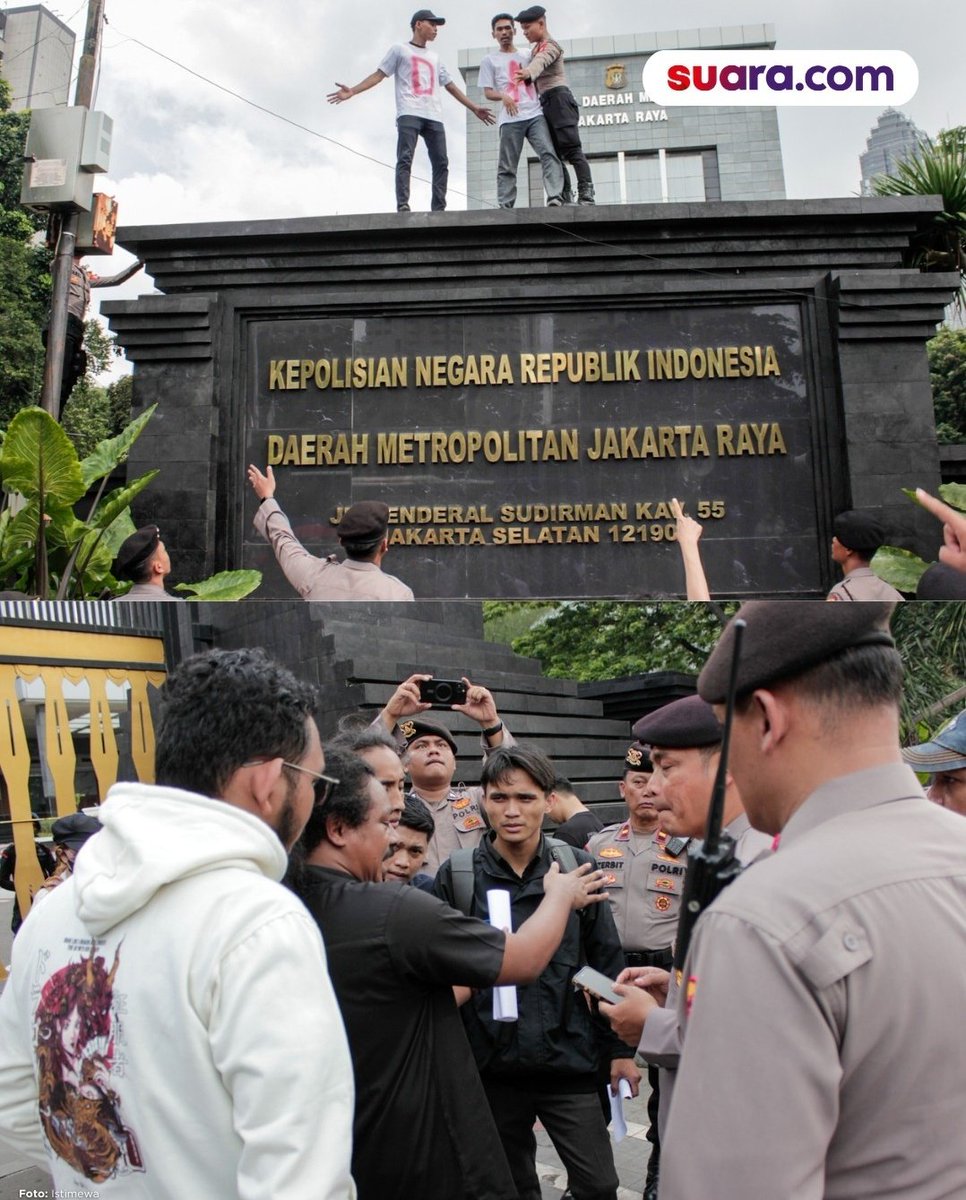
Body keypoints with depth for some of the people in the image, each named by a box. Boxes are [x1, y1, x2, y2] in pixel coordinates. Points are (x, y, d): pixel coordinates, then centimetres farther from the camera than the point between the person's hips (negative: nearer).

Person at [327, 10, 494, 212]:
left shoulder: (434, 58, 31)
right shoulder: (399, 50, 16)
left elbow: (451, 86, 32)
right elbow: (379, 75, 8)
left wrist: (474, 108, 27)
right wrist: (352, 91, -5)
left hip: (434, 117, 5)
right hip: (409, 114, -5)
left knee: (441, 163, -5)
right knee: (405, 159, -18)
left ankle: (438, 210, -6)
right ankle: (403, 207, -26)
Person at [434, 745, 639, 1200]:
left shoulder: (576, 868, -3)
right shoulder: (456, 874, -5)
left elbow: (607, 964, 3)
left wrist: (620, 1048, 4)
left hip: (569, 1060, 0)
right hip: (491, 1065, 1)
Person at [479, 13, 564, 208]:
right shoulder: (490, 60, 15)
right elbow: (488, 92, 6)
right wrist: (503, 96, -14)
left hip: (535, 115, 2)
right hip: (510, 119, -2)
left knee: (548, 154, -18)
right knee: (507, 166, -4)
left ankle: (555, 198, -28)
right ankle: (505, 207, -2)